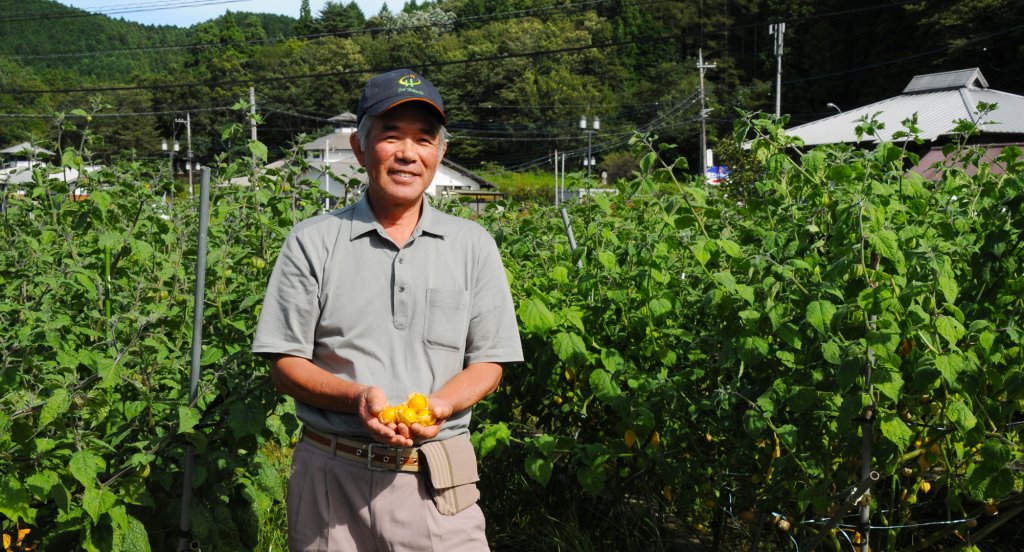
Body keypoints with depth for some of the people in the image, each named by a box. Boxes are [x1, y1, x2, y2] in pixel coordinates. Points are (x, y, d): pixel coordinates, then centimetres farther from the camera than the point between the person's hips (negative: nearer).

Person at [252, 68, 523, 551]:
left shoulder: (472, 246, 7)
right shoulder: (312, 243, 2)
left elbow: (489, 362, 7)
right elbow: (285, 365, 1)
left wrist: (440, 405, -13)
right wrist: (357, 397, -16)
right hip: (332, 475, -1)